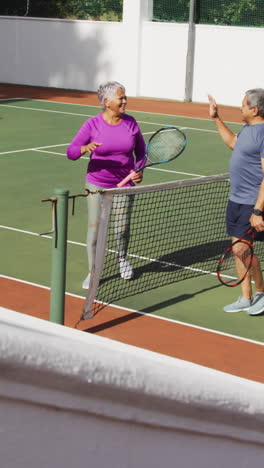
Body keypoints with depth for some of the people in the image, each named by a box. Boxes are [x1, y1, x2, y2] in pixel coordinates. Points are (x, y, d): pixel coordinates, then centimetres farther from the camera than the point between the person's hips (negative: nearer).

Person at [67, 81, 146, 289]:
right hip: (97, 184, -2)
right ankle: (92, 271, 12)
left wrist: (139, 170, -7)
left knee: (123, 227, 5)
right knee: (94, 226, -3)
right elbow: (71, 152, -12)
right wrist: (85, 148, -33)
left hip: (124, 184, 2)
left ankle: (122, 259, 36)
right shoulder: (92, 125, -9)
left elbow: (141, 150, 11)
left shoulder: (131, 123, -1)